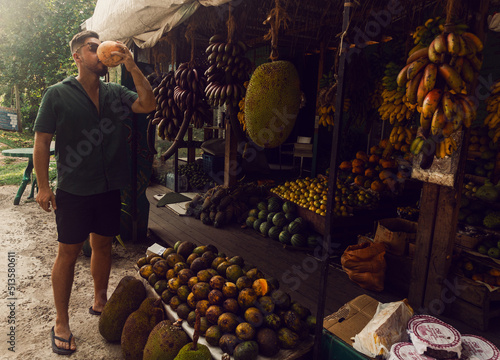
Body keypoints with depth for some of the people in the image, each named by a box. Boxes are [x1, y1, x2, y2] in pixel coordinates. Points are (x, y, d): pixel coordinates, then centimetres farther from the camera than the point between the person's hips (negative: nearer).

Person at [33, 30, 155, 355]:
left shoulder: (115, 93, 7)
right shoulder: (57, 94, -3)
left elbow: (148, 105, -7)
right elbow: (42, 142, -3)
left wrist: (132, 67, -12)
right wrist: (43, 186, -7)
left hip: (110, 187, 4)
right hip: (73, 190, -3)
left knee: (103, 244, 15)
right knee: (69, 252, 4)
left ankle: (100, 301, 36)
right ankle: (61, 323, 20)